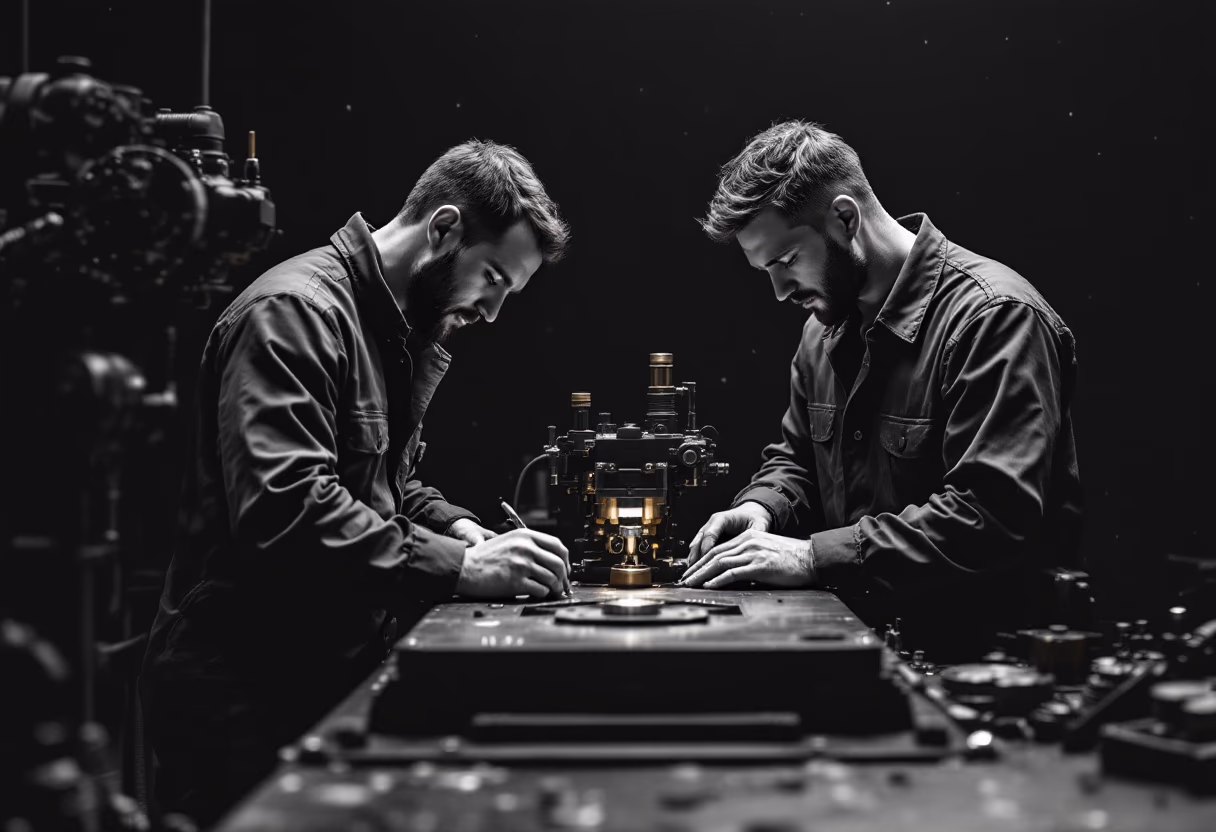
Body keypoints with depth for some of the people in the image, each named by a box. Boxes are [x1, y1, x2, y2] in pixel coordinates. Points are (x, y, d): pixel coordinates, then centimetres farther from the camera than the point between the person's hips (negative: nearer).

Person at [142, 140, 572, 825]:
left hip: (336, 678, 9)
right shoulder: (297, 310, -16)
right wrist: (459, 566, -26)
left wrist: (465, 534, 2)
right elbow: (284, 506, -28)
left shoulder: (400, 334, 17)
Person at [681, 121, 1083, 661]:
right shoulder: (825, 327, 13)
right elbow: (796, 458, 26)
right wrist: (761, 508, 1)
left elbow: (996, 515, -25)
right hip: (864, 631, 8)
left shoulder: (995, 317, -15)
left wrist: (815, 556, -25)